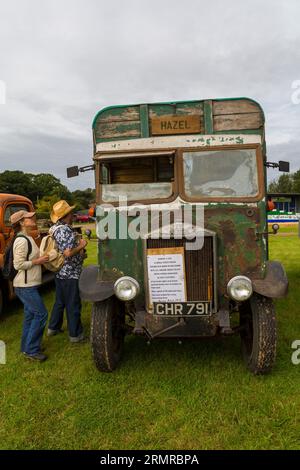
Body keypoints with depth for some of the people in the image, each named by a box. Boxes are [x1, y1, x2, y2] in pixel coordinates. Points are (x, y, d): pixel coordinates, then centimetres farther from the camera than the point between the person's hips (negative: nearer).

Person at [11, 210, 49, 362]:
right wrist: (38, 261, -17)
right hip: (25, 286, -10)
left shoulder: (28, 238, 10)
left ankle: (27, 346, 29)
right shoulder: (21, 241, -20)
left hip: (29, 285, 10)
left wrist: (41, 258, 7)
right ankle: (31, 350, 5)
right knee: (41, 314, -5)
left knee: (30, 314, 17)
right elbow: (18, 264, -23)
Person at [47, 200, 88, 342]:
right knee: (73, 305, 3)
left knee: (60, 301, 22)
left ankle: (53, 328, 35)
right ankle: (75, 334, 14)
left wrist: (80, 255, 11)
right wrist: (81, 246, -12)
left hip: (59, 272, 10)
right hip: (70, 274, -10)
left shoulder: (56, 228, 11)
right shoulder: (65, 230, -21)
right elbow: (68, 253, -28)